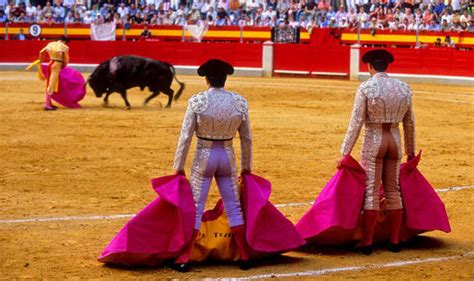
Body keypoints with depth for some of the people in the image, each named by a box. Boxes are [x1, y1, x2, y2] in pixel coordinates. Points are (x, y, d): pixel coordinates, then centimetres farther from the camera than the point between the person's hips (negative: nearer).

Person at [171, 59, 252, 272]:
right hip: (227, 157, 2)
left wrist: (178, 166, -2)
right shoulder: (240, 102, -4)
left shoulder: (197, 101, -12)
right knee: (233, 207, 12)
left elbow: (185, 137, -10)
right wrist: (246, 166, 15)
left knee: (195, 208, 3)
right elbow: (246, 139, 4)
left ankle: (184, 259, 3)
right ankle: (244, 256, 15)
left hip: (203, 158, -2)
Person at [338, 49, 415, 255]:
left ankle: (366, 243, -1)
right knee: (393, 191, 10)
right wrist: (411, 152, 21)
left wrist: (345, 153, -9)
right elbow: (409, 124, 10)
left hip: (373, 142, -4)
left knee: (371, 192, -2)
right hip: (395, 142, 4)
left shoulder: (365, 88, -10)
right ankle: (394, 241, 14)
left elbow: (355, 123, -12)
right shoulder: (404, 88, 4)